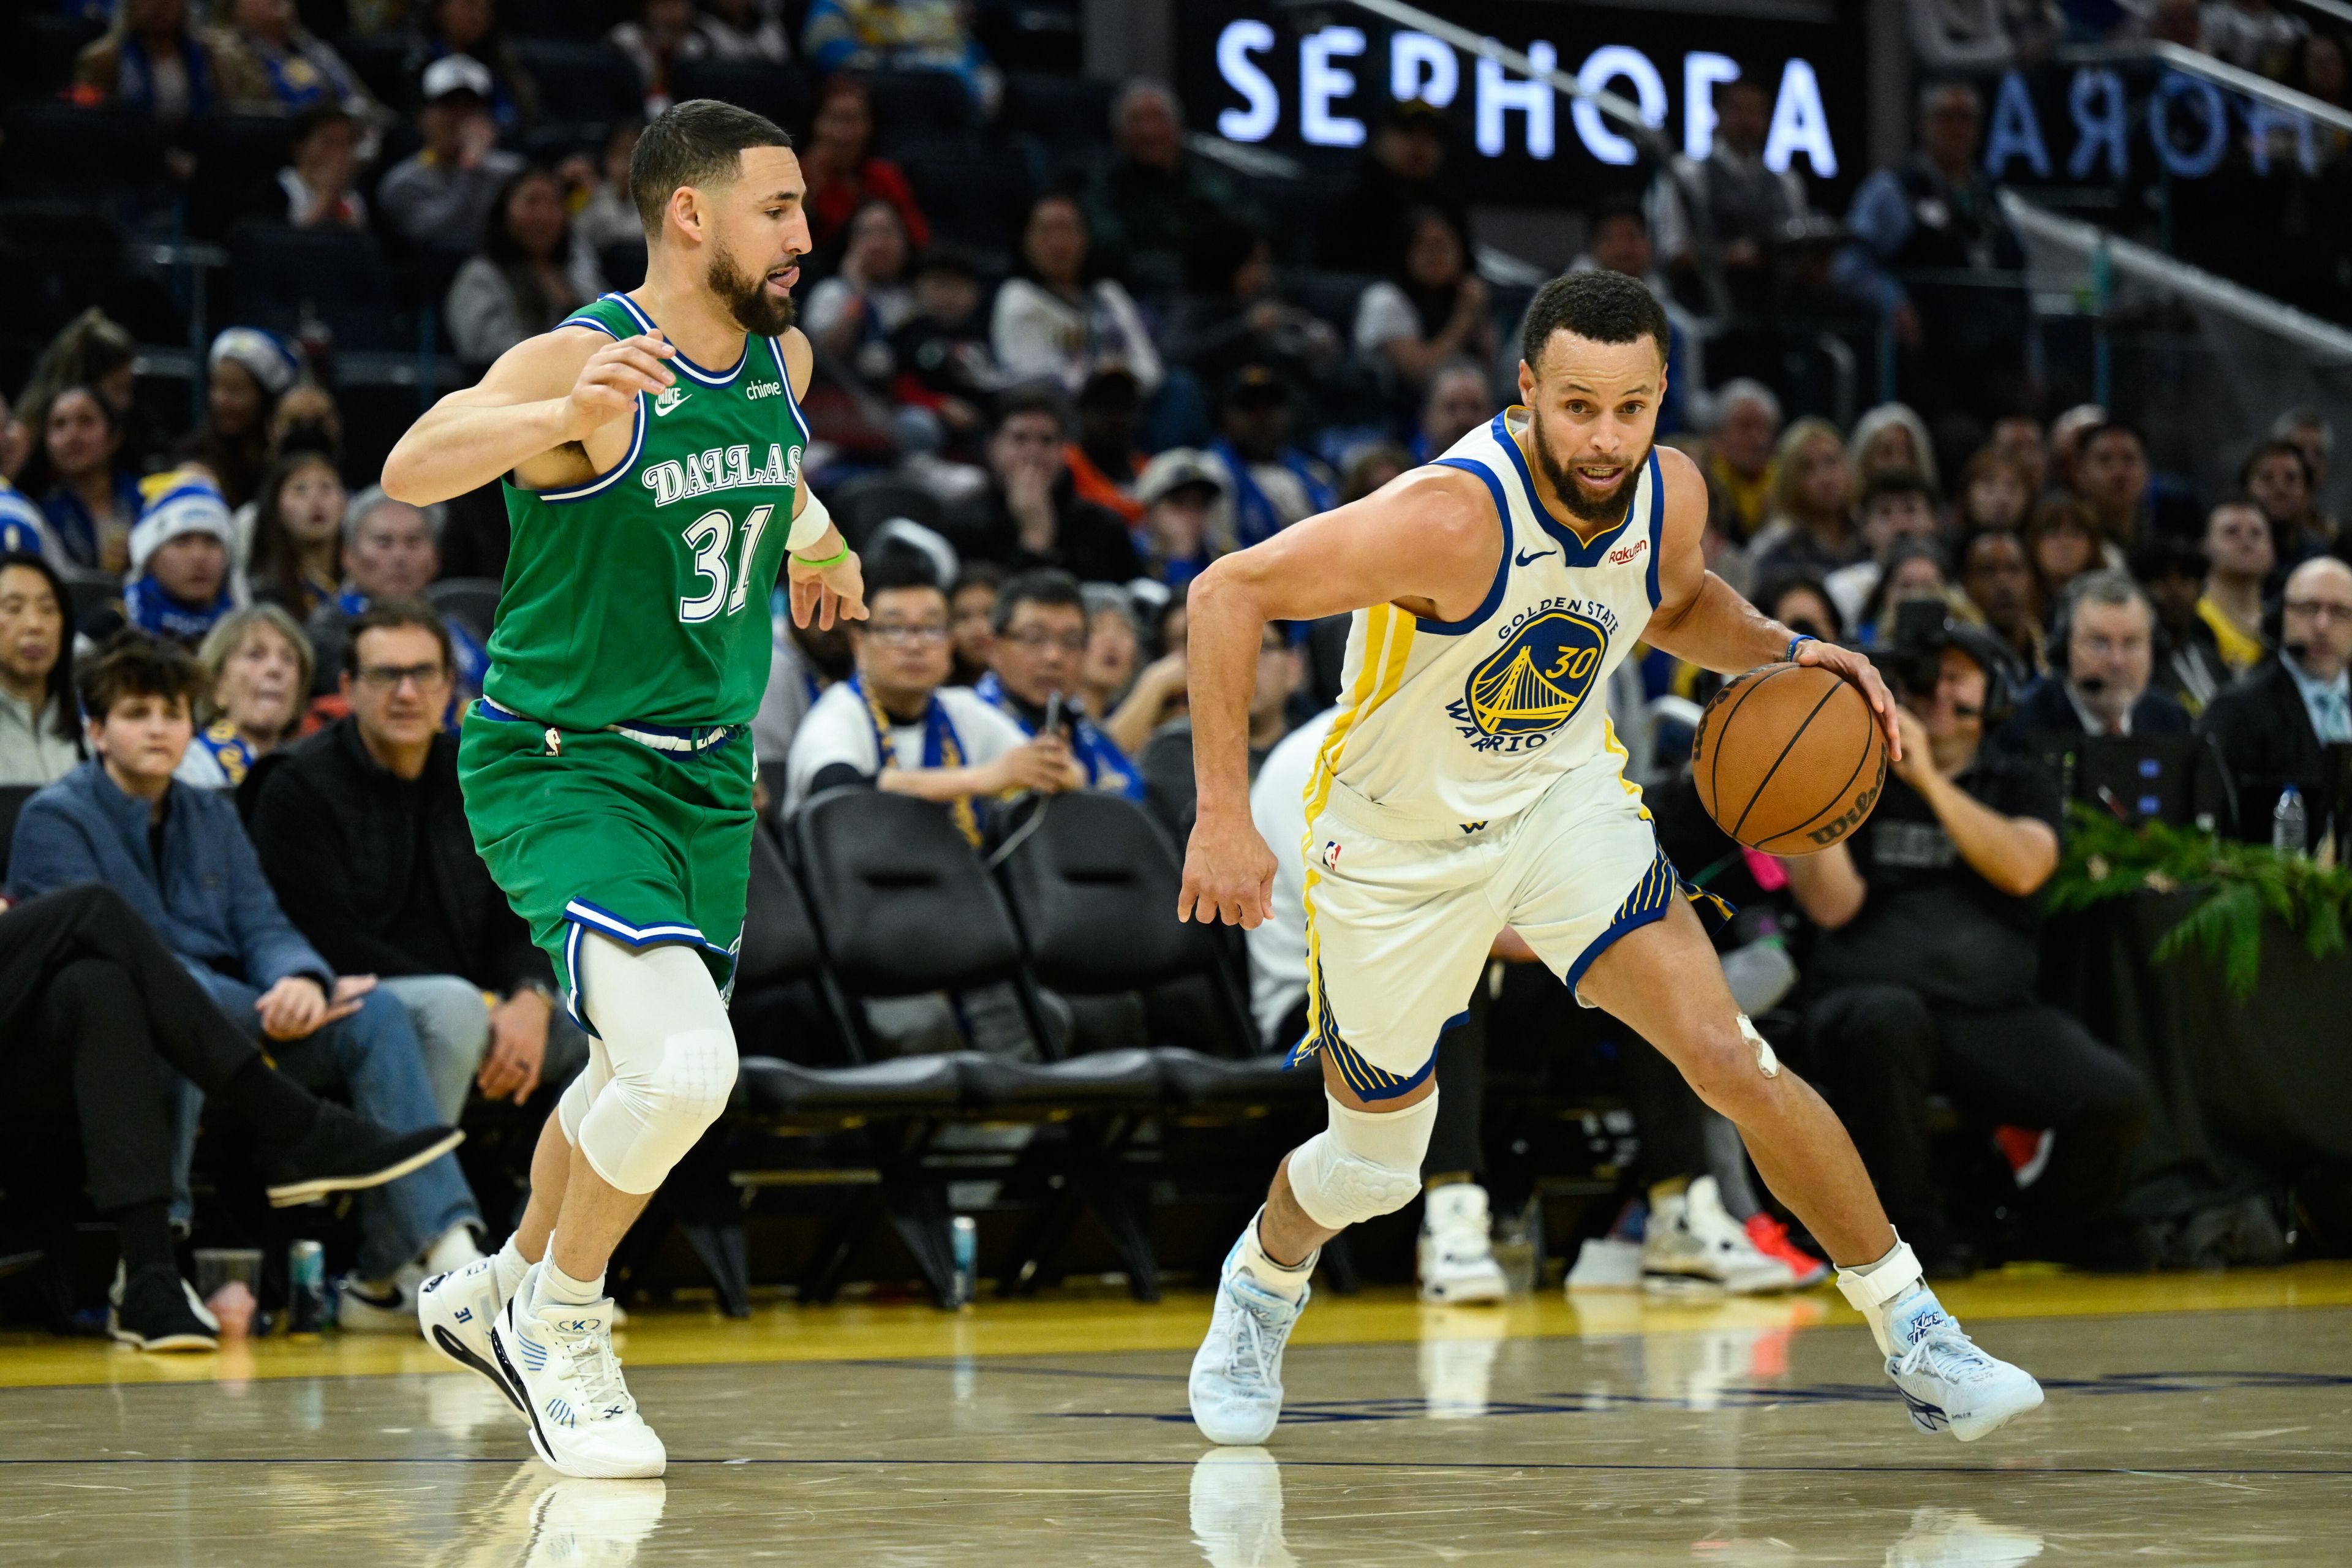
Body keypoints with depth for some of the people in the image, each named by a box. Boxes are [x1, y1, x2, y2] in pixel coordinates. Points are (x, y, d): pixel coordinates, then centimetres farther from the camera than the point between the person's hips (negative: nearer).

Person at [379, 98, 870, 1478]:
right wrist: (568, 414, -54)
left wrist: (818, 536, 34)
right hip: (561, 771, -8)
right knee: (683, 1065, -23)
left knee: (650, 1076, 20)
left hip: (707, 773, 8)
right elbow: (411, 470, -39)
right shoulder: (581, 362, -21)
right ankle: (560, 1322, 1)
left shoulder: (783, 359, 1)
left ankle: (500, 1295, 44)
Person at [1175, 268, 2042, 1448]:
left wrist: (1783, 652, -8)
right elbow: (1229, 593, -29)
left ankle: (1913, 1336, -3)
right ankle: (1262, 1287, 45)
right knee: (1374, 1169, 10)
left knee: (1730, 1058, -14)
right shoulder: (1454, 517, -34)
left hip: (1564, 798, 3)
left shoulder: (1670, 496, -14)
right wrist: (1224, 817, -32)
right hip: (1397, 841, -3)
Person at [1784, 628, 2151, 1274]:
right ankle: (1914, 1224, -19)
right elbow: (1833, 905, -3)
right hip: (1870, 996, -2)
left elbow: (2023, 870, -9)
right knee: (1890, 1018, -40)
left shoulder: (2018, 785, 15)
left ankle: (2068, 1223, 13)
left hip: (1994, 1009, 2)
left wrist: (1929, 780, -16)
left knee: (2117, 1099, -22)